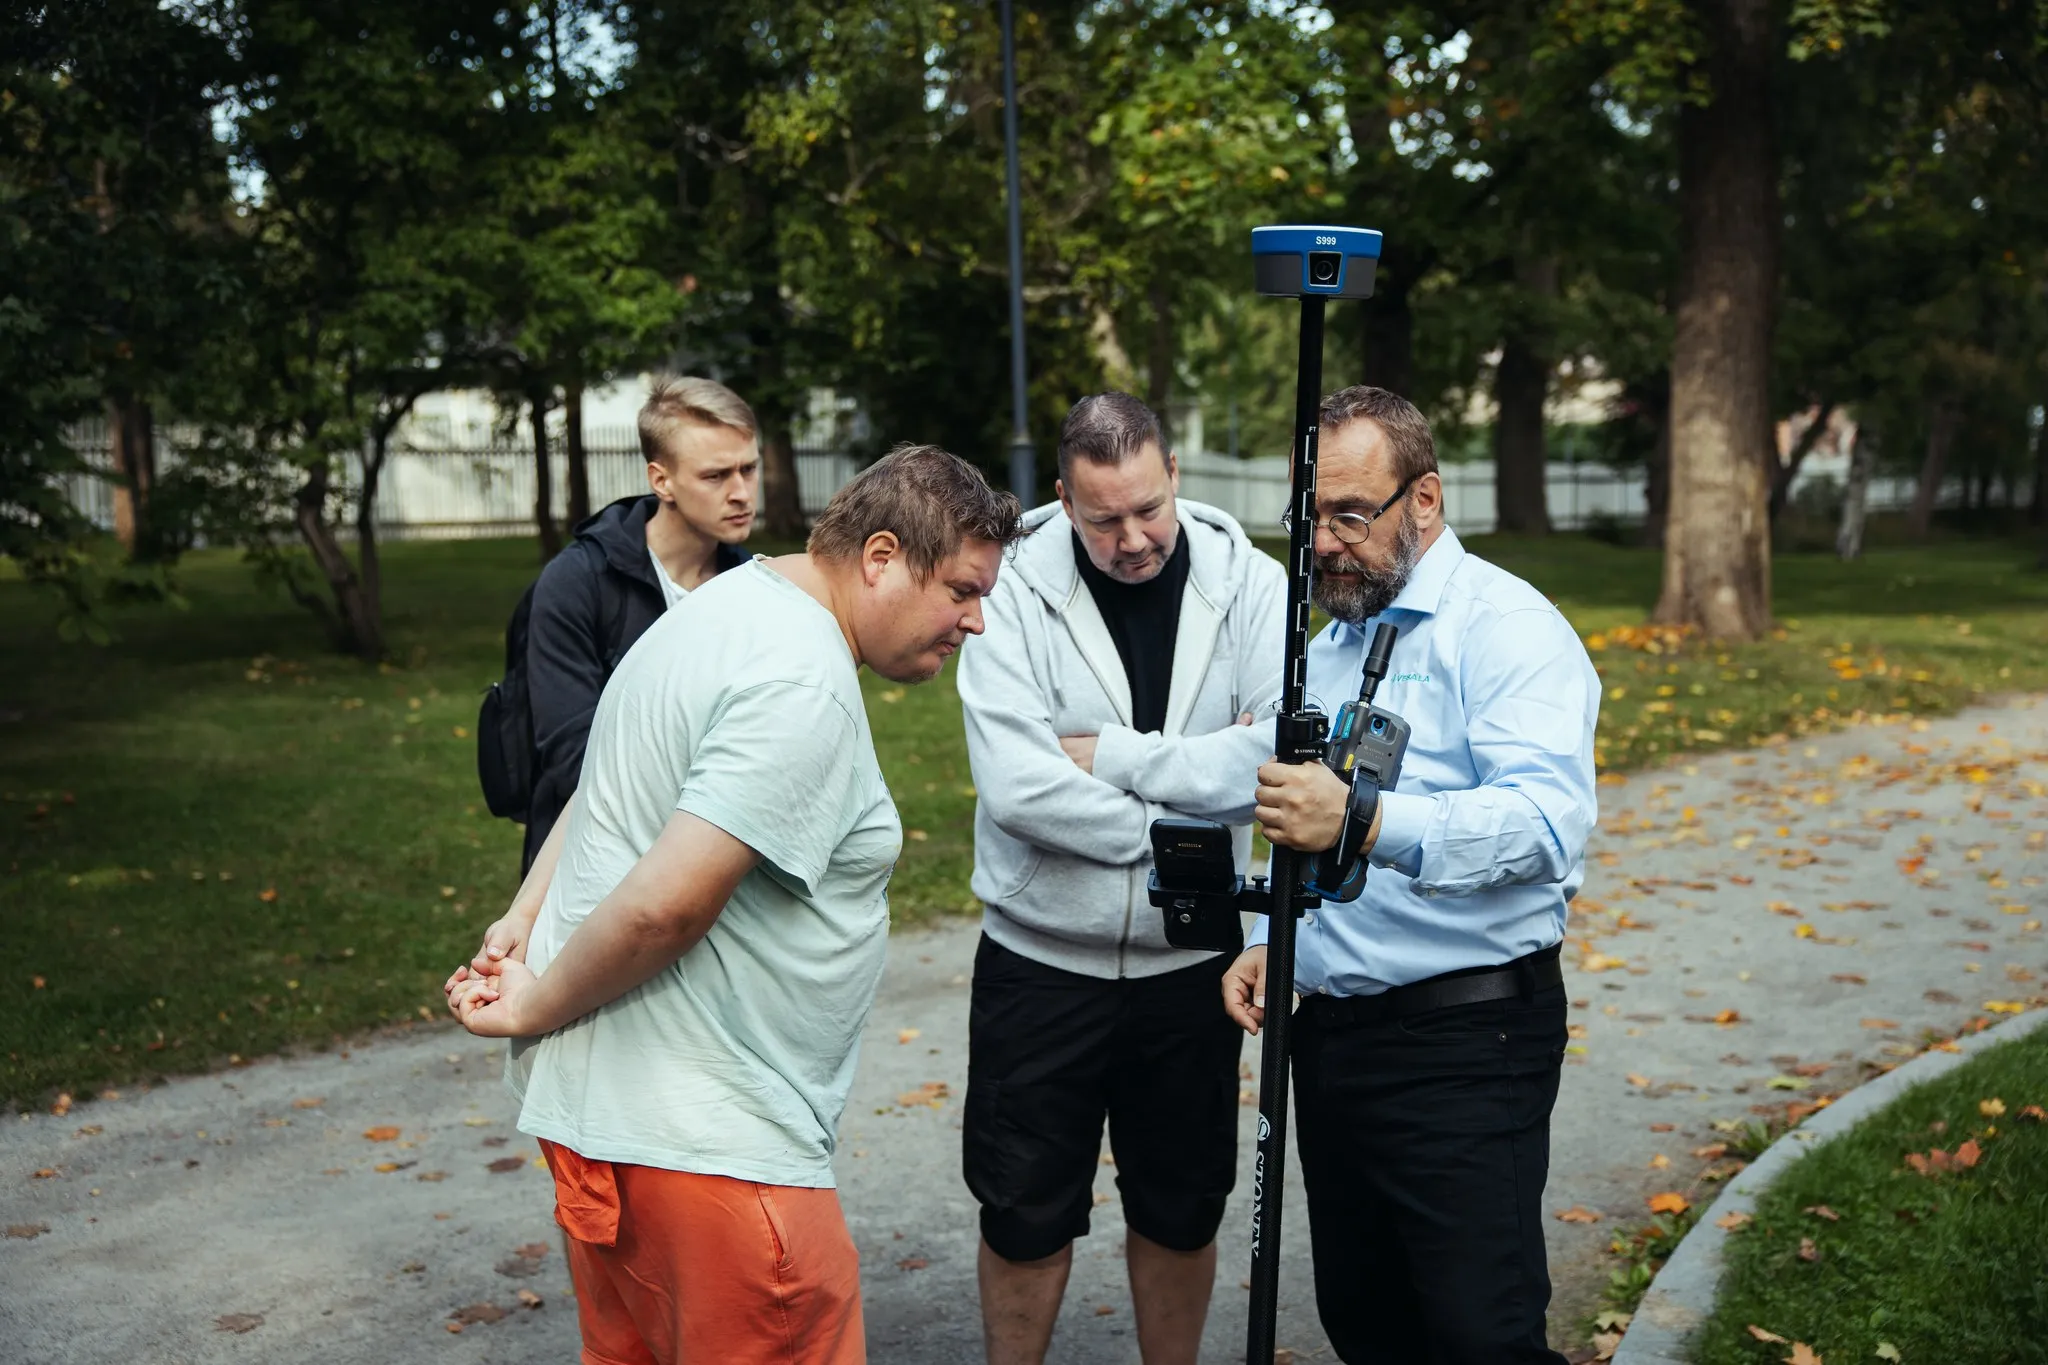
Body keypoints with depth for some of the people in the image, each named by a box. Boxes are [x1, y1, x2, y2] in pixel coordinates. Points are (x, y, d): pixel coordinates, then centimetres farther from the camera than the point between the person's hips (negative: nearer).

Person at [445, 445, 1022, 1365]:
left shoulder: (733, 601, 11)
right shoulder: (807, 685, -22)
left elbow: (603, 792, 17)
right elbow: (666, 905, -27)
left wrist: (525, 920, 8)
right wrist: (537, 1009, -11)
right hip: (699, 1137, -10)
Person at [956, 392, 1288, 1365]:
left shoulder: (1247, 583, -6)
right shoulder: (1014, 587, -12)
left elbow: (1289, 748, -20)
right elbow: (1015, 785, -23)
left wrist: (1113, 756, -20)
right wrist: (1176, 833, -17)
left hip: (1188, 964, 2)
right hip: (1042, 960, -1)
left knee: (1180, 1212, 18)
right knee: (1025, 1215, 12)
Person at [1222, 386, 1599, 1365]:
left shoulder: (1504, 625, -10)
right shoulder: (1329, 647, 16)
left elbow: (1550, 817, -27)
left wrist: (1365, 822, -39)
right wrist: (1269, 943, 11)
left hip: (1465, 1040, -8)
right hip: (1332, 1034, 8)